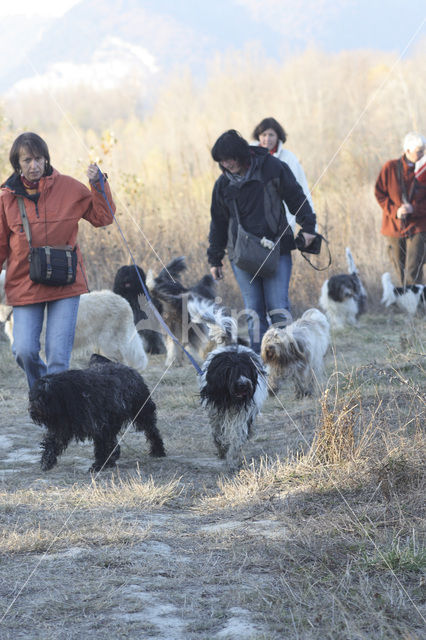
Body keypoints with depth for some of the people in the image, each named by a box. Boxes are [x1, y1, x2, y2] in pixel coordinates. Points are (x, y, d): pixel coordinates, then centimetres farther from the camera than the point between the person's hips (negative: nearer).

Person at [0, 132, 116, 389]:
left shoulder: (68, 187, 0)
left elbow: (102, 217, 5)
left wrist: (98, 185, -8)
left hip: (66, 283, -1)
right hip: (24, 285, 1)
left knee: (58, 356, -6)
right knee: (25, 352, -5)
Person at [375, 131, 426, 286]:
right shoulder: (390, 167, -3)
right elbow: (379, 194, 2)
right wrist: (394, 210, -11)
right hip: (393, 226, 1)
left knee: (413, 273, -11)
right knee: (400, 271, 10)